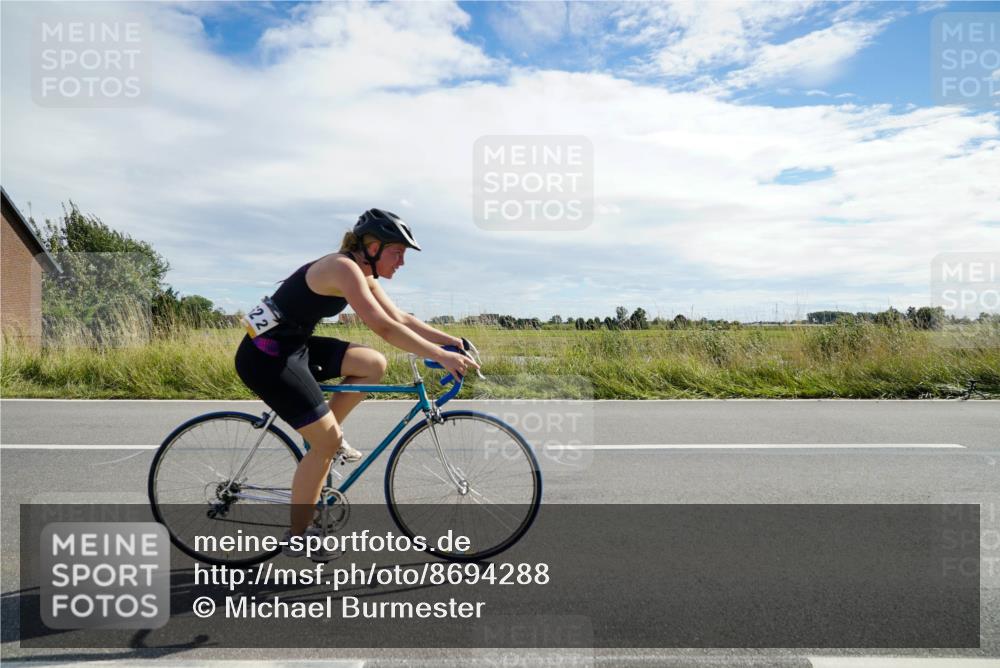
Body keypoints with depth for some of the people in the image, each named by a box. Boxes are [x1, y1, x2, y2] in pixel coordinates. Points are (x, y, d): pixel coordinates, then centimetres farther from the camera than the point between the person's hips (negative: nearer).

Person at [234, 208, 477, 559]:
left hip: (294, 346, 9)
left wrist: (453, 341, 4)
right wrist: (441, 356, -29)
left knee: (373, 364, 0)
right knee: (327, 443, -7)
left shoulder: (363, 274, 8)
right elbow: (385, 328, -30)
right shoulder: (343, 268, -21)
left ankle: (326, 434, 13)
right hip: (266, 356, -9)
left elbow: (400, 317, 10)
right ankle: (297, 537, 9)